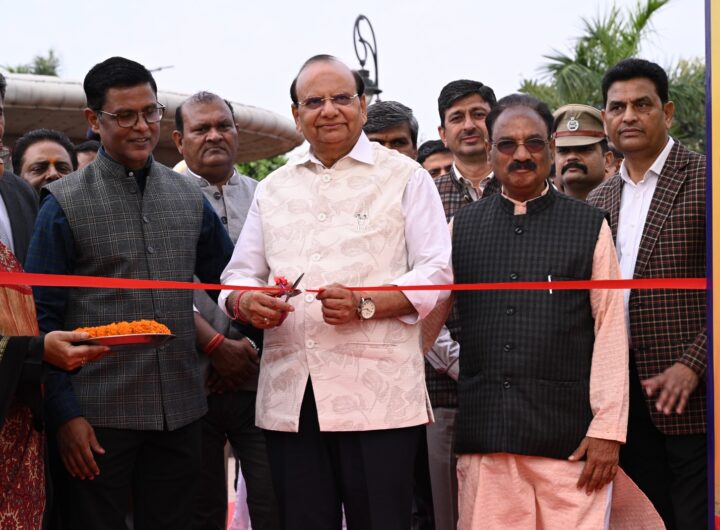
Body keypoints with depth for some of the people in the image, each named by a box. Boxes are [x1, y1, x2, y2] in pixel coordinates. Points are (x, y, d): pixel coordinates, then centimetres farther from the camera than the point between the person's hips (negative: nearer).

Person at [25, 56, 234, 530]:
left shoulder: (189, 196, 9)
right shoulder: (65, 203, -3)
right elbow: (44, 317, -5)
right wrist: (64, 414, -11)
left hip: (180, 414, 4)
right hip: (99, 418, -4)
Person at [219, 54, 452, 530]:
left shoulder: (404, 177, 7)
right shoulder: (273, 189, 19)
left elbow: (435, 274, -1)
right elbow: (239, 275, 20)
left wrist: (365, 304, -16)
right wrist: (246, 302, -4)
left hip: (378, 395, -4)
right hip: (290, 395, 4)